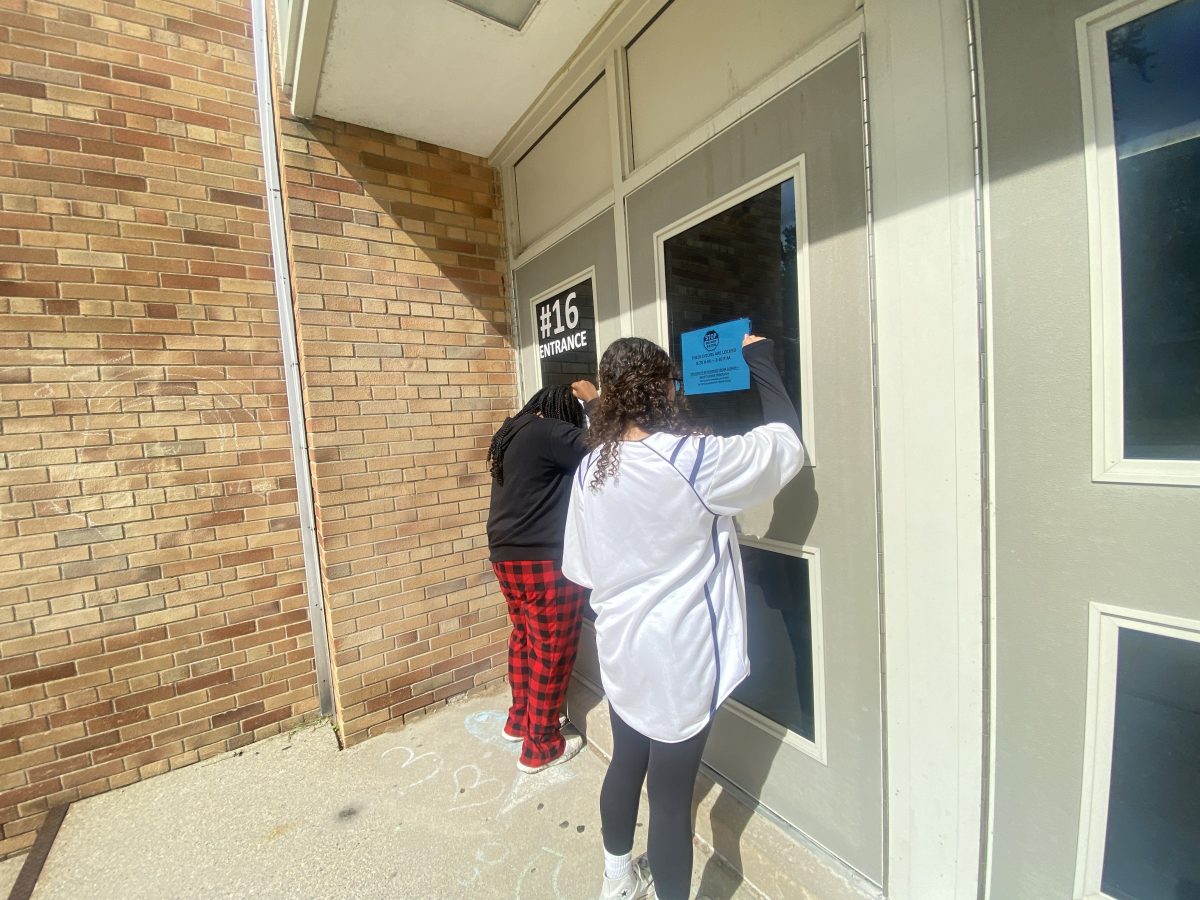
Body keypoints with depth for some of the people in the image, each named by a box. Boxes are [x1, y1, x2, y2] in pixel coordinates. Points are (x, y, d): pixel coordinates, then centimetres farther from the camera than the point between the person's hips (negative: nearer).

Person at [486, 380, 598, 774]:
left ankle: (519, 720, 40)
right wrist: (596, 400, -7)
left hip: (506, 556, 10)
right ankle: (541, 746, 21)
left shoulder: (512, 433, 14)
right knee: (551, 651, 6)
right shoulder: (550, 432, -15)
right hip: (543, 560, -9)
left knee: (524, 638, 23)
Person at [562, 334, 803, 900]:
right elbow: (787, 442, -9)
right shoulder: (693, 459, -21)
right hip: (679, 656, -6)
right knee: (672, 793, 12)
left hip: (621, 650, 7)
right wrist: (759, 361, 1)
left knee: (626, 766, 27)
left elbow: (579, 568, 4)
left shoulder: (589, 469, -4)